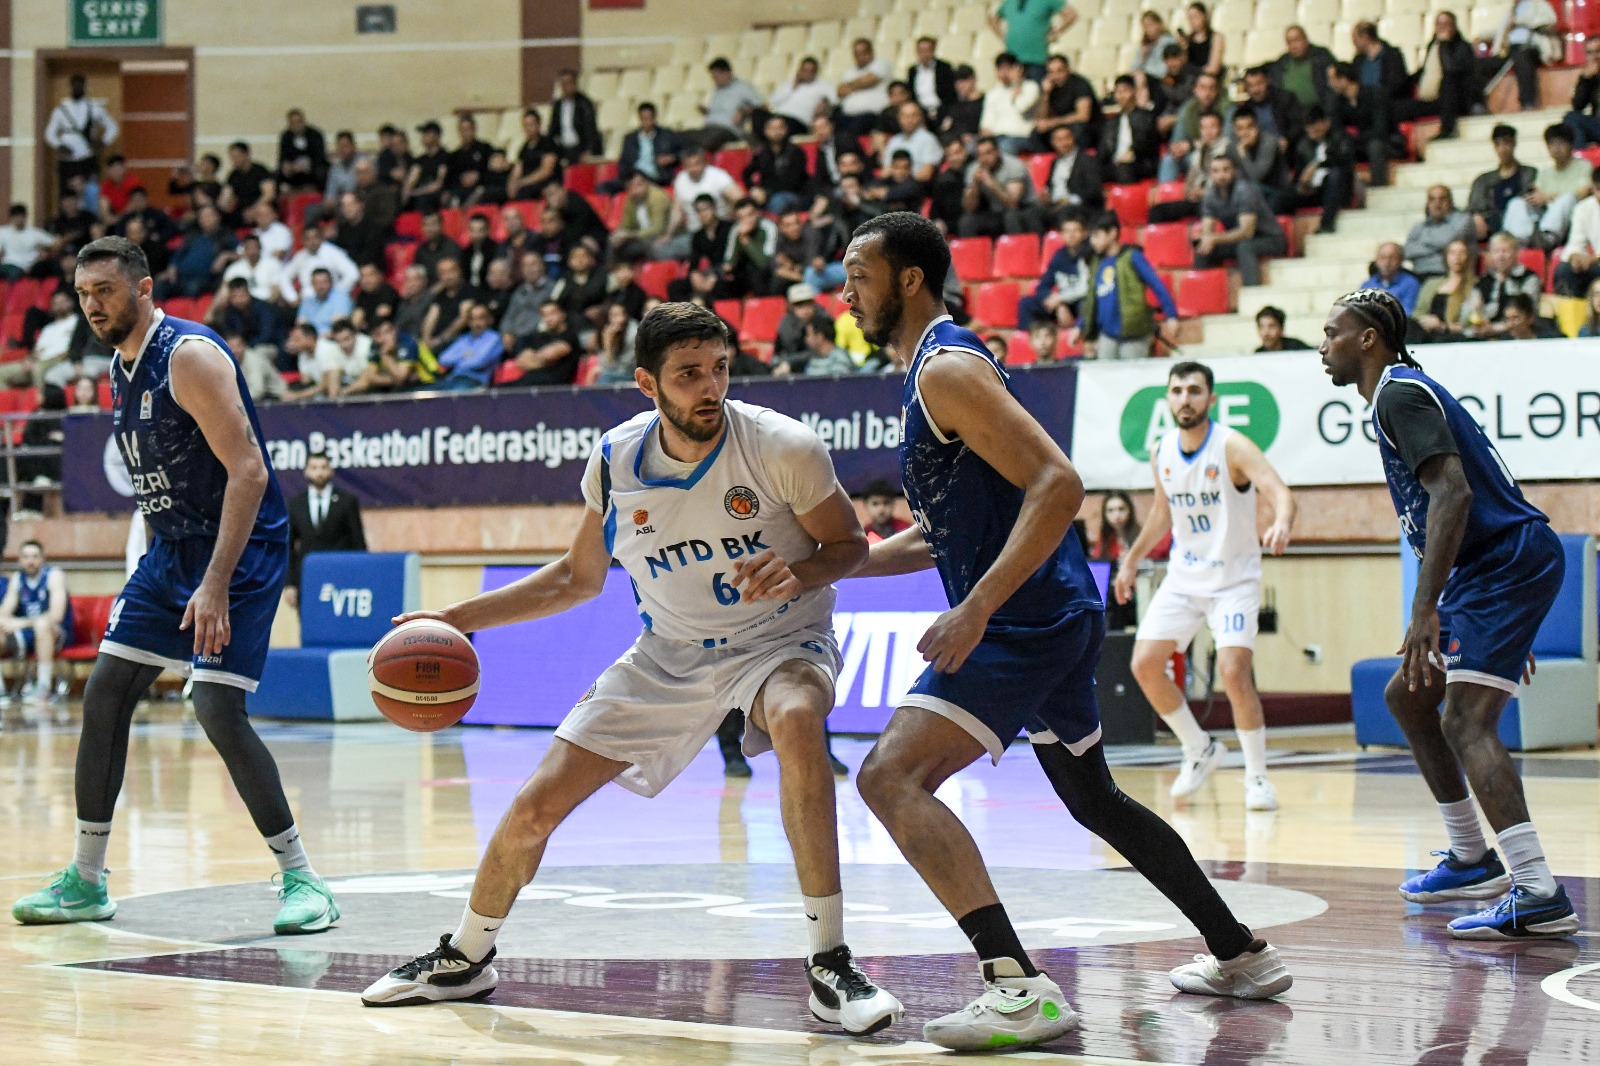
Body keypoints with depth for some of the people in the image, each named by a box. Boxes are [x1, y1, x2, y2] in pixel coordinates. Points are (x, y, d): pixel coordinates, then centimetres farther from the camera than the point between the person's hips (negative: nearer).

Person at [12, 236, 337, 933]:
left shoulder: (191, 356, -18)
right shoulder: (121, 370, 10)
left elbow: (249, 470, -24)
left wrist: (215, 585, -30)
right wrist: (163, 564, 18)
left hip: (241, 548, -9)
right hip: (171, 548, 9)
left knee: (218, 708, -18)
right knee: (104, 696, 5)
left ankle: (302, 880, -7)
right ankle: (85, 881, 15)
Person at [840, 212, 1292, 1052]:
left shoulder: (946, 370, -13)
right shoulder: (937, 368, 19)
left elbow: (1057, 485, -23)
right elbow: (944, 533, 25)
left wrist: (976, 609, -28)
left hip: (1024, 624, -11)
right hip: (1054, 617, 11)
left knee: (891, 777, -20)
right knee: (1094, 800, 26)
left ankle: (1019, 988, -29)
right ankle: (1241, 956, 37)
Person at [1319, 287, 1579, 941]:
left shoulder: (1401, 393, -11)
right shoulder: (1401, 392, 21)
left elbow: (1453, 495, -24)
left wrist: (1425, 609, -30)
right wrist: (1506, 631, 27)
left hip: (1508, 561, -11)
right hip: (1492, 568, 11)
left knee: (1466, 720, -20)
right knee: (1405, 697, 19)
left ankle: (1539, 895, -29)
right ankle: (1472, 861, 25)